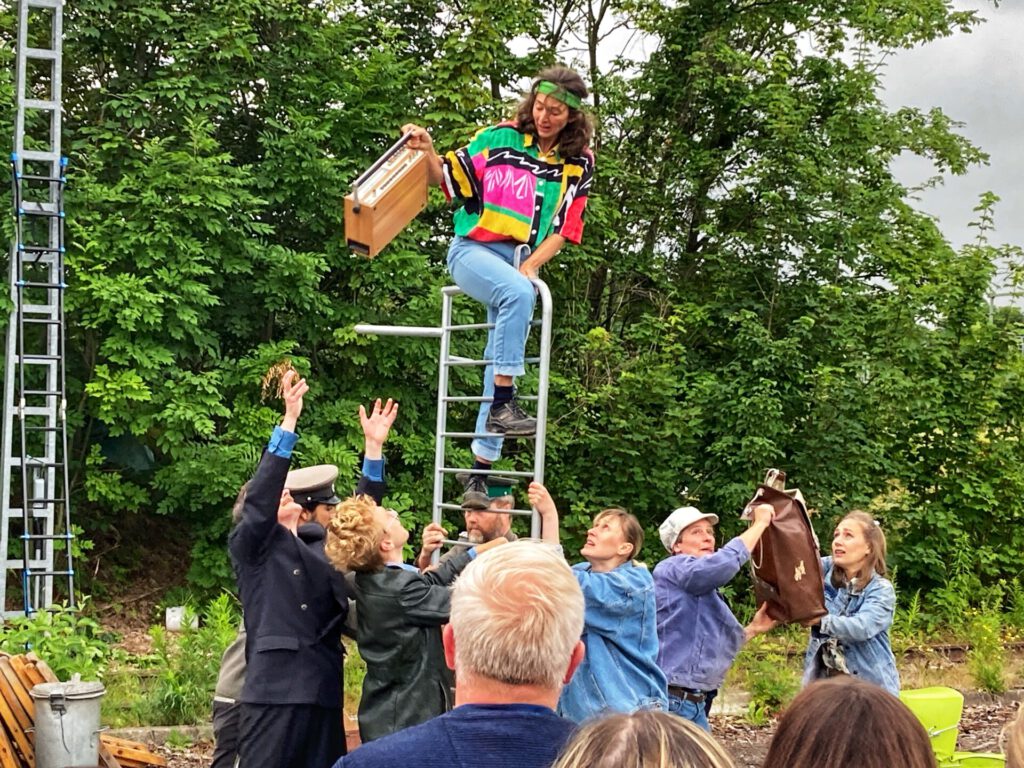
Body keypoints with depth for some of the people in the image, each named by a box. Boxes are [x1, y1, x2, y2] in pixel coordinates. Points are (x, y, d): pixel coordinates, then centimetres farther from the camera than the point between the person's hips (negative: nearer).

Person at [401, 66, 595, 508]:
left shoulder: (578, 164, 6)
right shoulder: (501, 138, 1)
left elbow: (564, 228, 3)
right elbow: (450, 179, 7)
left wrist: (530, 266, -11)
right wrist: (427, 153, -12)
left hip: (521, 263, 3)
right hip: (473, 249, -3)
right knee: (517, 294, -34)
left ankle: (479, 472, -1)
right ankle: (502, 405, -35)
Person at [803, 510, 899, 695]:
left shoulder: (881, 590, -9)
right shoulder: (824, 571, 5)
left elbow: (862, 627, -25)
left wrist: (819, 620, -37)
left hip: (871, 686, -3)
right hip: (824, 681, 3)